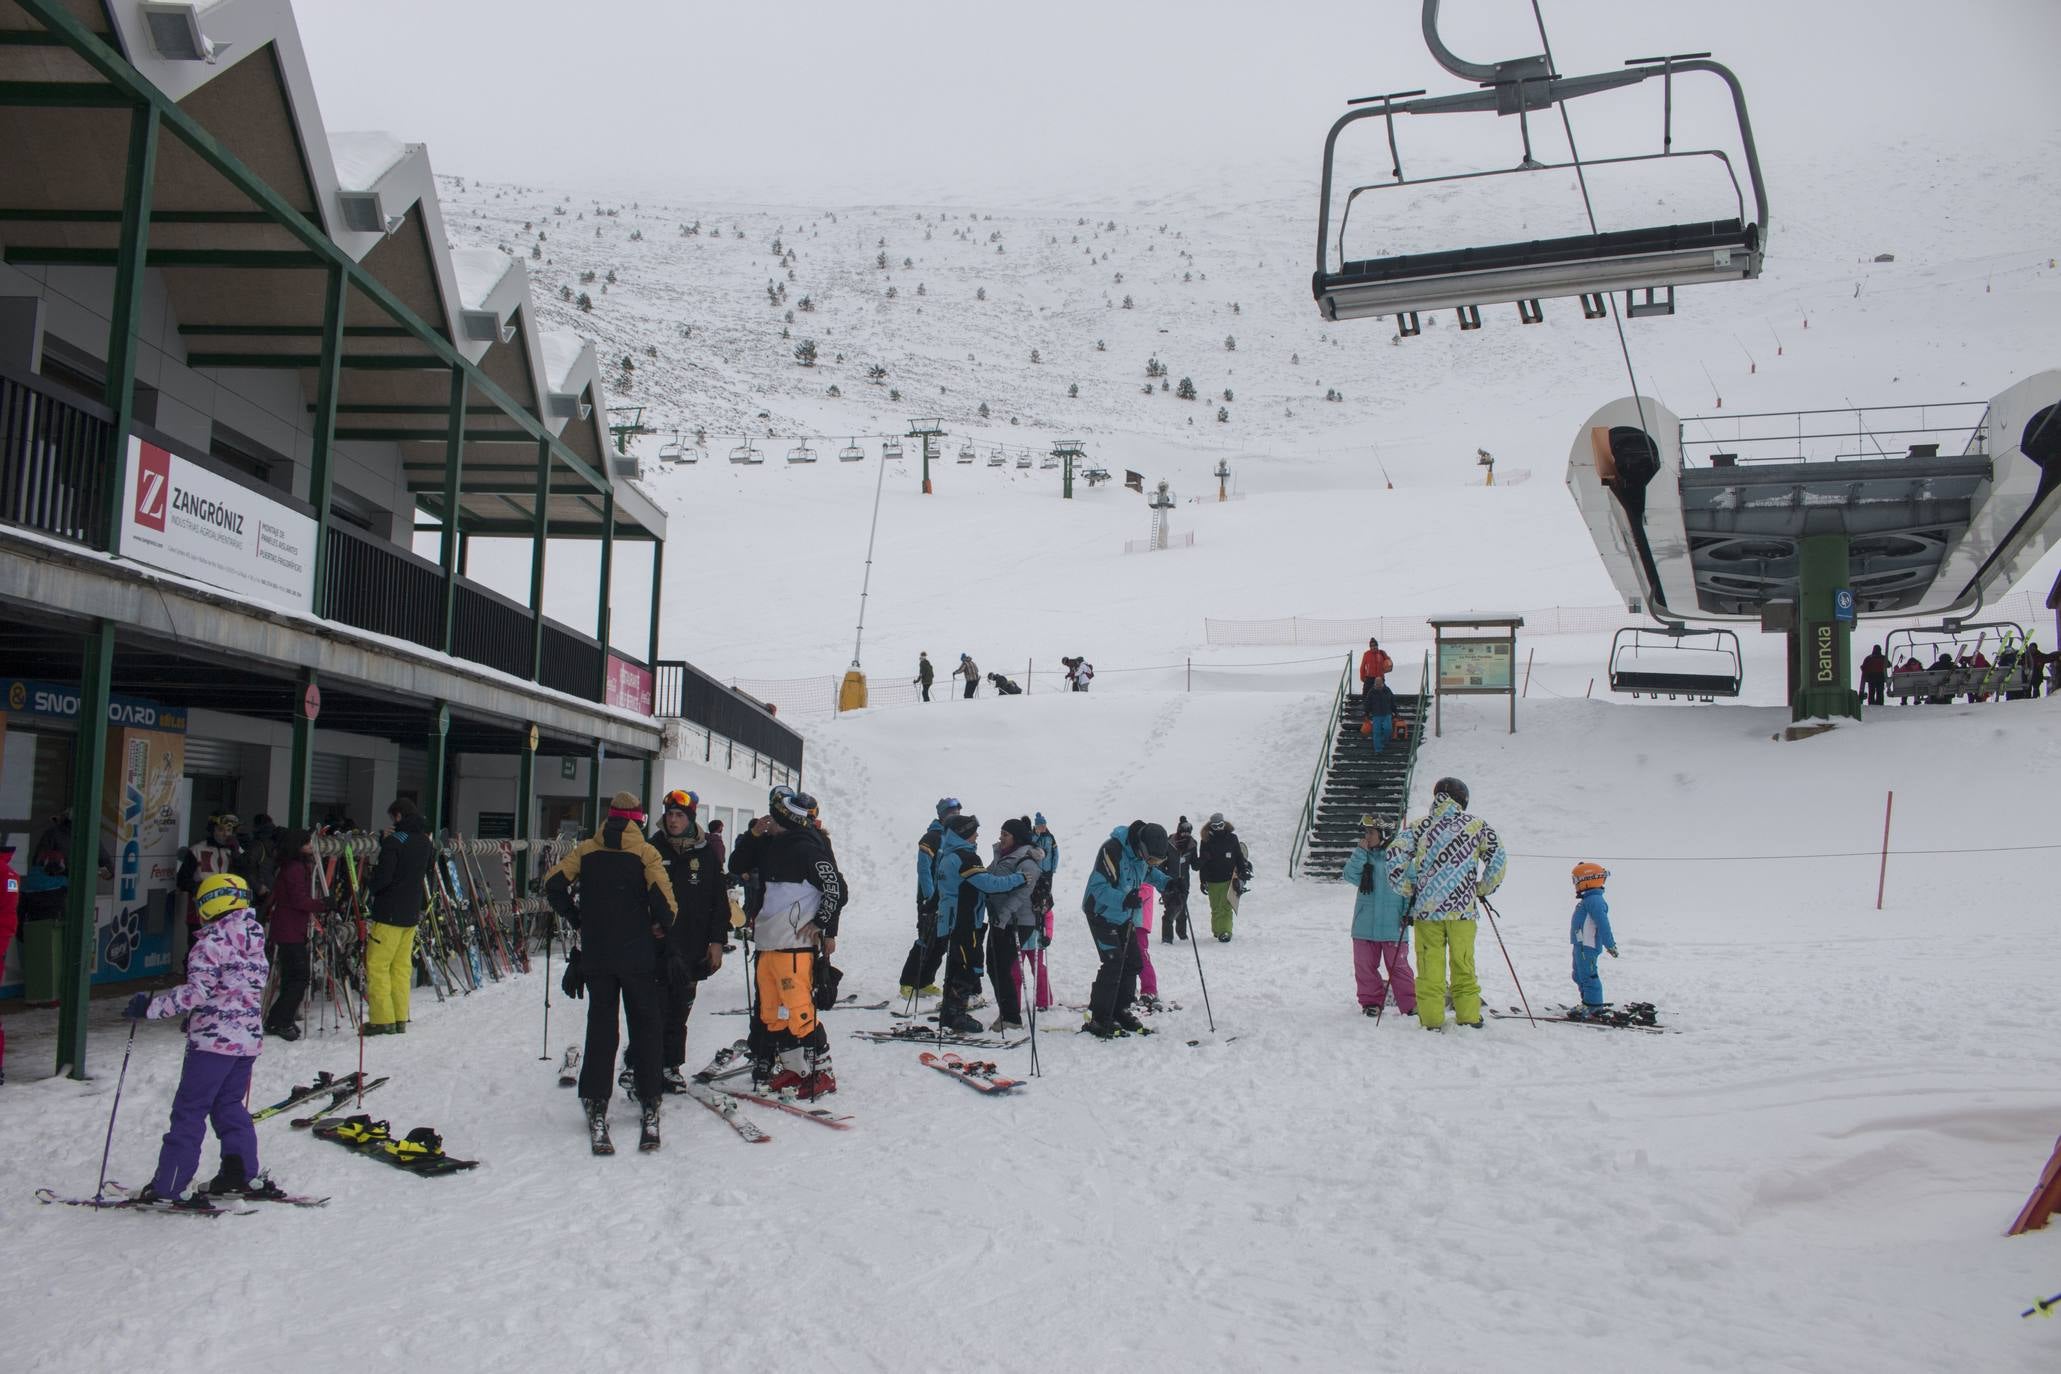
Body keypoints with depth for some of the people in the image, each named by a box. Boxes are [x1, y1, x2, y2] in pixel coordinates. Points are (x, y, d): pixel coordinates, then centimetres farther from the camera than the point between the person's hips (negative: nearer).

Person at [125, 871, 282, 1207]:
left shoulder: (212, 941, -12)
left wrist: (150, 1007, -15)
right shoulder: (256, 939, 12)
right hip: (249, 1038, 7)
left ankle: (167, 1188, 2)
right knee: (229, 1105, 18)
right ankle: (243, 1175, 17)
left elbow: (198, 990, -20)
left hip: (214, 1040, -7)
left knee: (189, 1110, -1)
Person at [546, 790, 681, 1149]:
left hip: (596, 954, 2)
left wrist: (575, 918, 8)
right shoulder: (645, 852, -4)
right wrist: (662, 928, 2)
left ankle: (595, 1104, 4)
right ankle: (649, 1104, 8)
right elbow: (662, 895, -15)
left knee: (600, 1025, 8)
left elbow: (554, 883, -4)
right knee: (645, 1026, 8)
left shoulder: (586, 850, 5)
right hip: (638, 955, -2)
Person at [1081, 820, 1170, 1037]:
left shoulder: (1143, 851, -5)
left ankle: (1120, 1011, 24)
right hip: (1102, 912, -8)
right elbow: (1098, 887, -31)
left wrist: (1167, 883, -1)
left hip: (1125, 915, 8)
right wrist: (1123, 899, -45)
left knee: (1132, 961, 9)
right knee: (1113, 962, -16)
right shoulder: (1112, 850, -30)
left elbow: (1149, 871, 17)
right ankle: (1099, 1019, -11)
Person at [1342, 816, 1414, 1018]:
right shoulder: (1363, 856, 8)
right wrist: (1360, 852, -11)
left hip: (1392, 924, -4)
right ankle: (1371, 1001, 19)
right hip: (1365, 923, 4)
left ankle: (1409, 1004, 8)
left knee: (1398, 965, -1)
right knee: (1364, 964, 6)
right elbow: (1350, 876, -5)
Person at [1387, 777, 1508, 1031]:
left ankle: (1431, 1020, 5)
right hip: (1463, 908, 0)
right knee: (1464, 965, 10)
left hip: (1426, 908, 0)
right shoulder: (1476, 824, 5)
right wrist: (1483, 889, 17)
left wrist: (1408, 891, 7)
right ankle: (1469, 1017, 11)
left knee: (1430, 966, 5)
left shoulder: (1420, 826, 6)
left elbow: (1394, 855, -4)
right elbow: (1499, 860, 5)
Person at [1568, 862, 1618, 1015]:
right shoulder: (1588, 900, 16)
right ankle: (1587, 1003, 27)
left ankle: (1594, 1006, -4)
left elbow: (1603, 924, -22)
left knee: (1588, 975, -8)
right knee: (1579, 975, 18)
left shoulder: (1594, 901, -18)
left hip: (1588, 946, -11)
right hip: (1581, 945, 11)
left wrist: (1610, 944, -23)